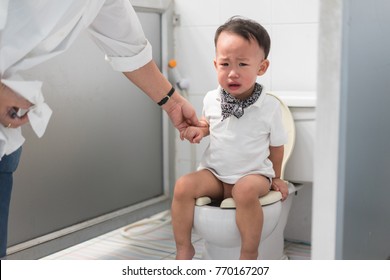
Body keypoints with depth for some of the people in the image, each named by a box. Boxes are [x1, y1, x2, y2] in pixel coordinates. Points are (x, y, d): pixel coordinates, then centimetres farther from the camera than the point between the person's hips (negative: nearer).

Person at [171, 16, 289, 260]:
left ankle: (249, 255, -16)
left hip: (253, 174, -3)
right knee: (184, 186, -22)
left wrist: (275, 178, 13)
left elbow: (276, 145, 4)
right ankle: (183, 248, -5)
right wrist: (199, 130, -2)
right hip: (214, 172, 3)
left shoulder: (270, 107, -9)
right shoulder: (211, 99, -2)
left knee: (246, 190, -35)